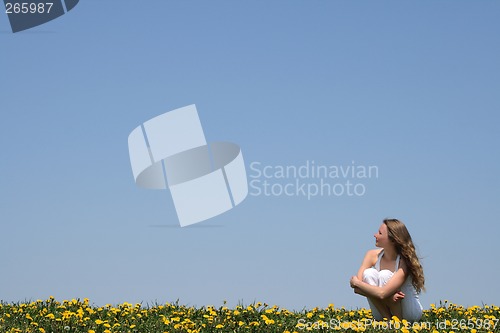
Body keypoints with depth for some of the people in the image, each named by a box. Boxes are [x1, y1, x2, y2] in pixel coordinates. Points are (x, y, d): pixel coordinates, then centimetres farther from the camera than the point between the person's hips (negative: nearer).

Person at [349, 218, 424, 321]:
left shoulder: (404, 262, -23)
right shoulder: (372, 255, -8)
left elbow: (382, 293, -34)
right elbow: (357, 289, -18)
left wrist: (356, 282, -21)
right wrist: (388, 295, -31)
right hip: (383, 312, 4)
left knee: (385, 275, -27)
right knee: (369, 273, -22)